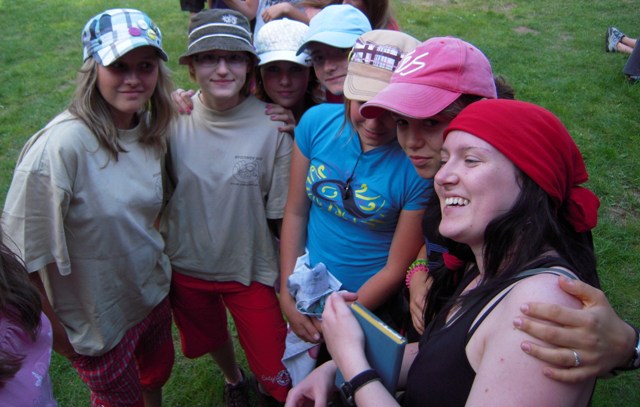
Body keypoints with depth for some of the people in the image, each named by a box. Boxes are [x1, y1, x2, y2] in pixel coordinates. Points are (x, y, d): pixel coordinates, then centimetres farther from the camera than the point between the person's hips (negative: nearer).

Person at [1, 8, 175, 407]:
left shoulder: (151, 130, -9)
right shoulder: (60, 146, -30)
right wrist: (53, 325, -13)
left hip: (153, 293, 5)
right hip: (97, 318, -5)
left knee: (157, 375, 29)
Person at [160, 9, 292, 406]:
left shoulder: (273, 127, -18)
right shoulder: (173, 120, -11)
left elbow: (282, 214, -10)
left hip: (252, 272, -2)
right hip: (186, 267, 3)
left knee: (275, 374, 8)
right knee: (211, 341, 28)